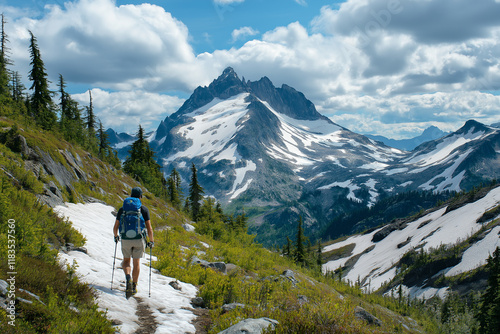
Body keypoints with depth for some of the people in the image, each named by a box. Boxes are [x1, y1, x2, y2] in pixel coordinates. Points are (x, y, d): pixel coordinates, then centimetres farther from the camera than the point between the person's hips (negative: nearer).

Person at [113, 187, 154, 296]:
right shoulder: (144, 209, -3)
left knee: (126, 261, 18)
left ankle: (128, 278, -9)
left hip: (126, 240, 1)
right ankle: (134, 286, 17)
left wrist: (116, 236, 24)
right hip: (139, 240, -1)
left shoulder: (122, 209, 1)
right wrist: (151, 241, 6)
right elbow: (149, 228, -6)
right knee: (136, 262, 13)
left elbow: (115, 227, 4)